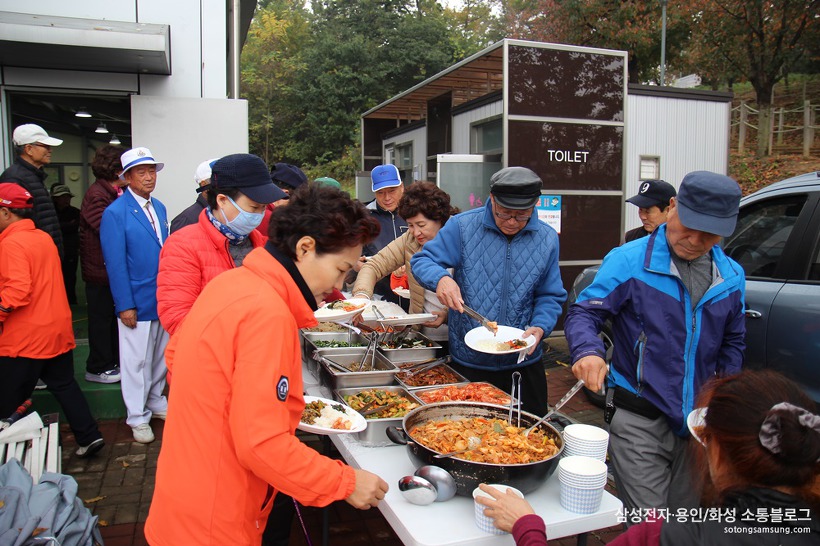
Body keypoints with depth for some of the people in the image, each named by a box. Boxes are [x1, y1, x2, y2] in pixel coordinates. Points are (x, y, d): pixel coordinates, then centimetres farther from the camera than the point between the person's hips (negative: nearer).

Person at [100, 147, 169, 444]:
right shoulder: (115, 213, -11)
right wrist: (125, 305, -15)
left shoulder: (159, 208, 9)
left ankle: (156, 402, 35)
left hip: (163, 300, 6)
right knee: (136, 361, 5)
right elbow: (115, 263, -13)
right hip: (137, 303, -6)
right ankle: (138, 418, 19)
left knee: (160, 356, 17)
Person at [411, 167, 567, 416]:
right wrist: (441, 279, -28)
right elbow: (422, 260, -6)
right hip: (467, 361, -2)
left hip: (524, 361, 2)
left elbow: (551, 296, 5)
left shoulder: (547, 239, 1)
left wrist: (540, 327, -14)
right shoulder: (461, 227, -7)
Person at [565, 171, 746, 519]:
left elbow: (732, 342, 19)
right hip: (640, 421, -5)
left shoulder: (732, 276, 6)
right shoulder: (629, 261, -11)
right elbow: (583, 312, -11)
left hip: (699, 424, 6)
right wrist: (588, 350, -31)